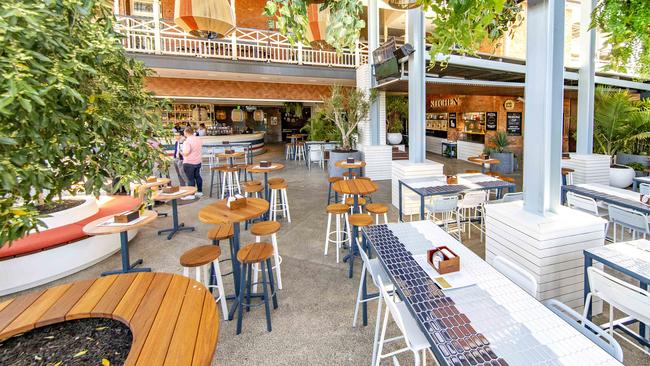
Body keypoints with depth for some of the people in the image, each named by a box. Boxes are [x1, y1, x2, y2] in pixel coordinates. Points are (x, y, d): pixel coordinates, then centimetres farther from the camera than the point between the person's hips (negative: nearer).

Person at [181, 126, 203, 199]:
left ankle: (191, 194, 6)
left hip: (189, 163, -7)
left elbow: (186, 153, -25)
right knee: (197, 176, 18)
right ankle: (200, 191, 26)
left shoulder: (187, 141, -20)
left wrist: (181, 152, -6)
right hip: (198, 162, 8)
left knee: (190, 178, -1)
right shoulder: (198, 139, 4)